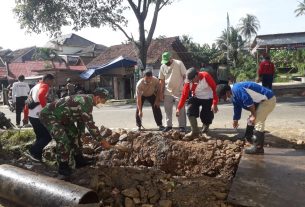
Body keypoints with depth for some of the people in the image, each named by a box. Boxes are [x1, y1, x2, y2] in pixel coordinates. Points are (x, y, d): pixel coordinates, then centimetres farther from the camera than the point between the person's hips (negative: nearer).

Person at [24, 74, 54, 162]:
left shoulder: (36, 86, 21)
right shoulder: (45, 86, -7)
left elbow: (28, 102, 23)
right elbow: (41, 96, -31)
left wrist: (26, 116, 26)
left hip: (31, 116, 9)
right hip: (38, 116, -9)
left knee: (40, 136, 17)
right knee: (48, 136, -2)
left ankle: (37, 156, 19)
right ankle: (32, 151, -3)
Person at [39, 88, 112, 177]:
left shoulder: (86, 100, 3)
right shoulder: (86, 102, -28)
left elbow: (81, 120, 15)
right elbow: (90, 124, -29)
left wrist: (82, 135, 19)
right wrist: (102, 141, -22)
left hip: (61, 116, 11)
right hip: (49, 115, -11)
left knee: (74, 134, 13)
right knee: (63, 140, -18)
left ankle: (79, 160, 24)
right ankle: (63, 167, -1)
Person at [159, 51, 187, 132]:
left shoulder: (179, 63, -7)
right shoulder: (163, 66, 5)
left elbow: (185, 76, -6)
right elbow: (162, 80, 9)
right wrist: (161, 92, 7)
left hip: (179, 91, -4)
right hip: (167, 92, 4)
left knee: (181, 109, -1)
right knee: (167, 109, 9)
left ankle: (182, 126, 7)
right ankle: (169, 125, 20)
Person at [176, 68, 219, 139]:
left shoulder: (206, 76, -26)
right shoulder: (188, 82, -19)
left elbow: (214, 88, -21)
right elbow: (184, 95, -14)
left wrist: (215, 104, -23)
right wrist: (179, 108, -19)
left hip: (208, 99, -2)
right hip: (196, 98, 2)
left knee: (206, 117, -3)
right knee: (190, 110, -23)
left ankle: (205, 126, 36)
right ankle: (195, 131, -14)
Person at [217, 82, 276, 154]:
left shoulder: (236, 89, -22)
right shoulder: (234, 95, 11)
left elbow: (248, 101, -29)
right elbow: (237, 108, 26)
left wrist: (253, 115, -18)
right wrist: (235, 120, 37)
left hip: (268, 100, -11)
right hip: (263, 101, 11)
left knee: (258, 122, -12)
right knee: (251, 121, 16)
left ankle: (258, 148, -6)